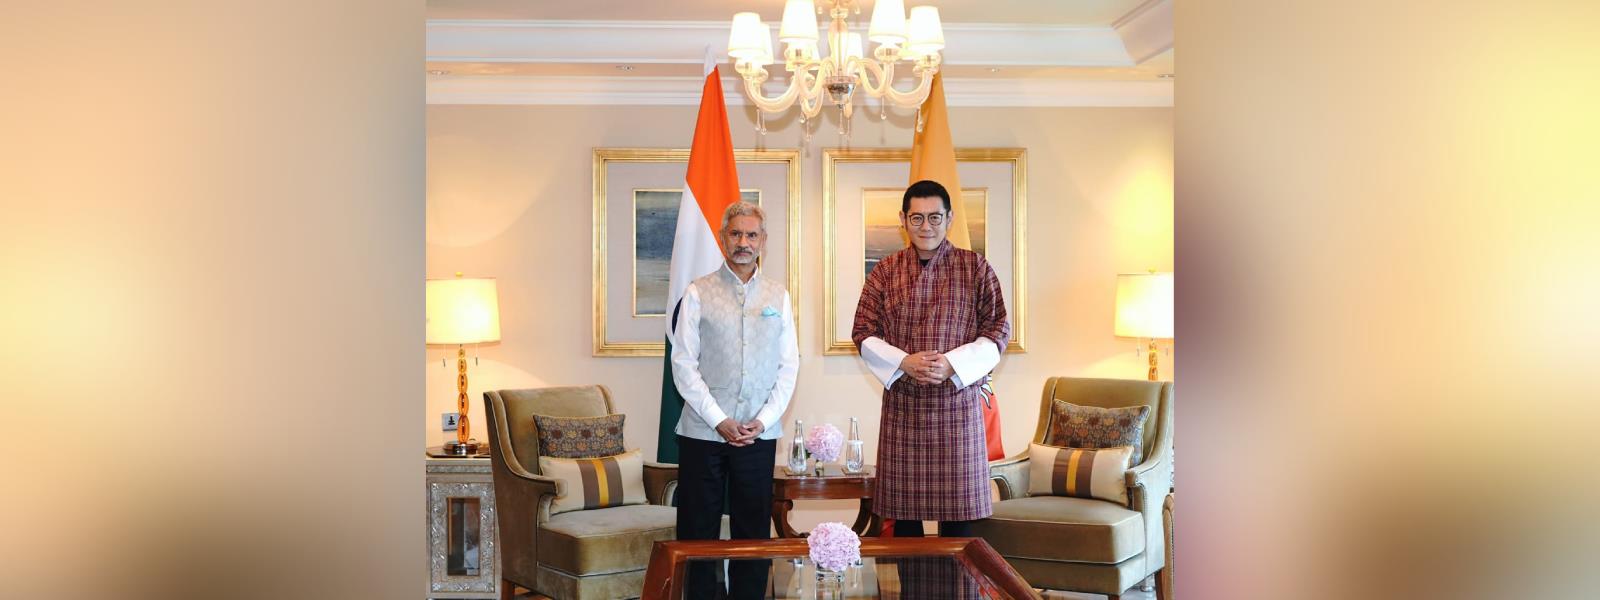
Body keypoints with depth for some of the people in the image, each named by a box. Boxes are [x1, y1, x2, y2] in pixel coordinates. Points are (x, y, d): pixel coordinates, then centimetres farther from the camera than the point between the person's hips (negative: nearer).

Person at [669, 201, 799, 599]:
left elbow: (789, 365, 6)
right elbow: (683, 364, -4)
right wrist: (719, 421, -11)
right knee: (698, 532, 3)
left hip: (760, 433, 2)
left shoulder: (778, 296, 8)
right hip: (703, 431, -2)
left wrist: (764, 420, -6)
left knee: (754, 532, 8)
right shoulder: (698, 293, 1)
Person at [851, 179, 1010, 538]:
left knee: (958, 511, 4)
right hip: (902, 404, 1)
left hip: (958, 402, -1)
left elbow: (998, 330, 1)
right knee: (904, 512, 6)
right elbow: (863, 333, 5)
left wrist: (952, 364, -13)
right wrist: (904, 363, -12)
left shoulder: (975, 267, 3)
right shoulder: (885, 272, 6)